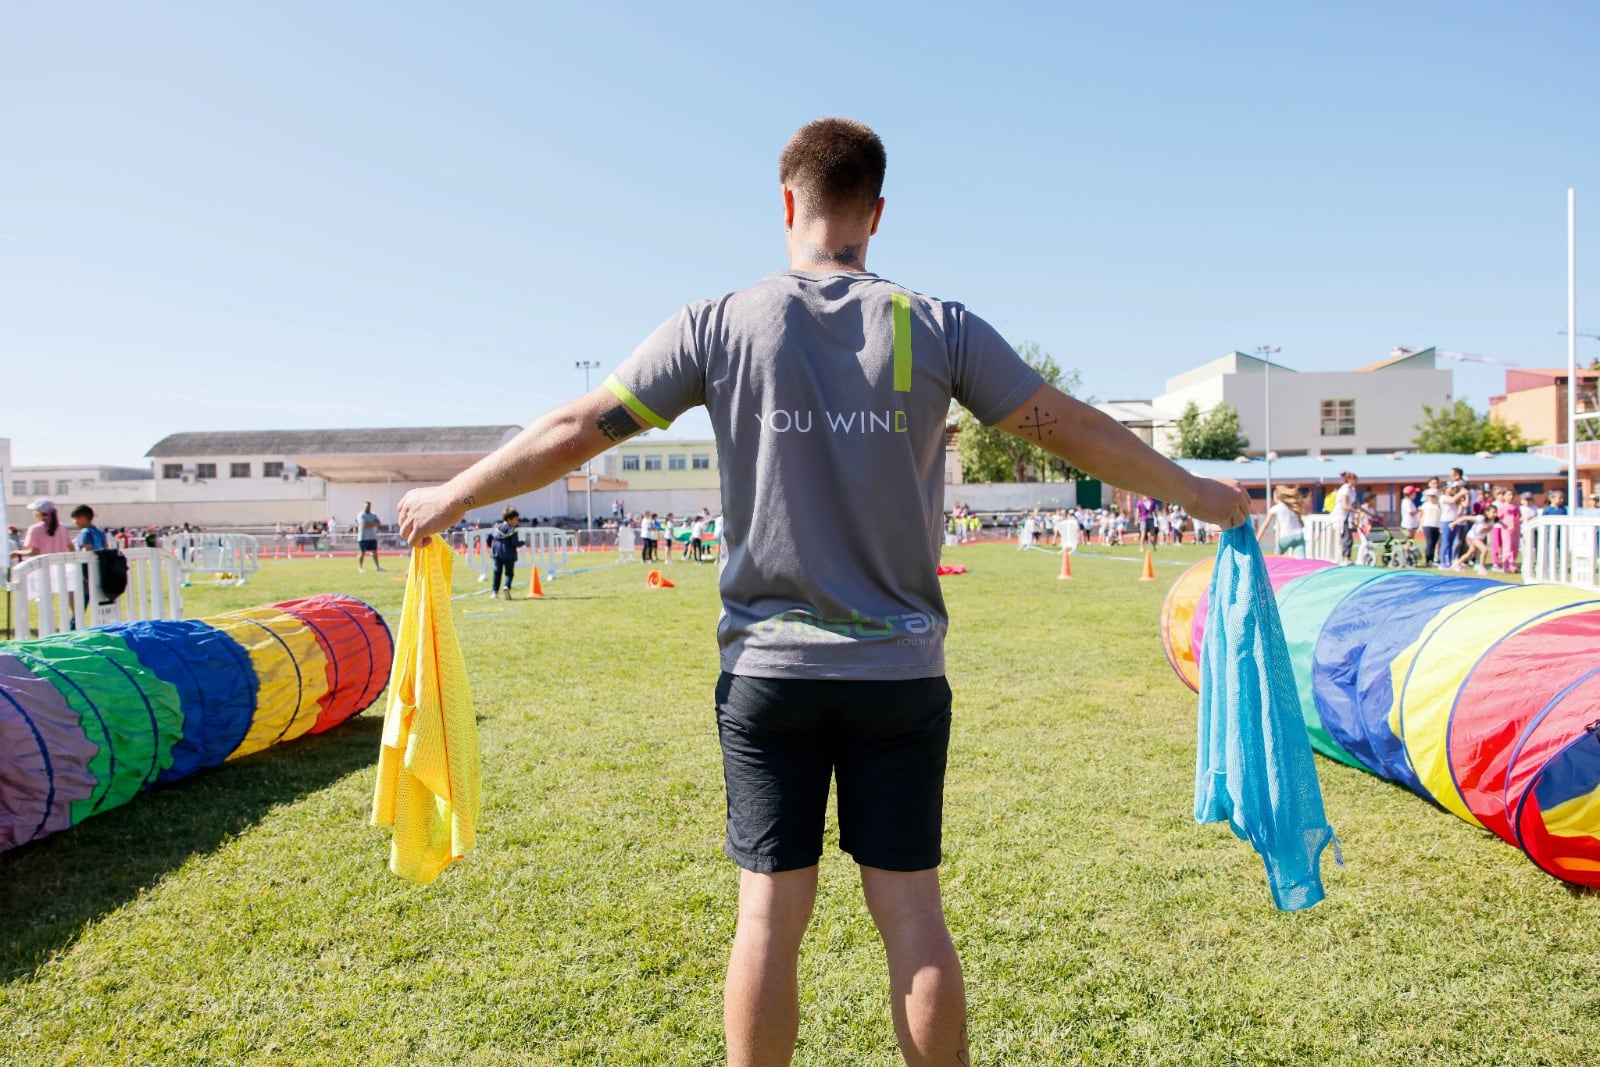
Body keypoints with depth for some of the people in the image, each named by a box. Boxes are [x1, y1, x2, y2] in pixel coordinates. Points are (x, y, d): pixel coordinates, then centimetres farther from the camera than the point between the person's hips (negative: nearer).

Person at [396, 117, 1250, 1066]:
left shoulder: (721, 325, -1)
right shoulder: (939, 329, 0)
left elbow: (577, 429, 3)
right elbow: (1072, 427, 6)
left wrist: (451, 498, 17)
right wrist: (1198, 493, 20)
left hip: (768, 667, 0)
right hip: (901, 669, 1)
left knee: (771, 913, 9)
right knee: (912, 911, 10)